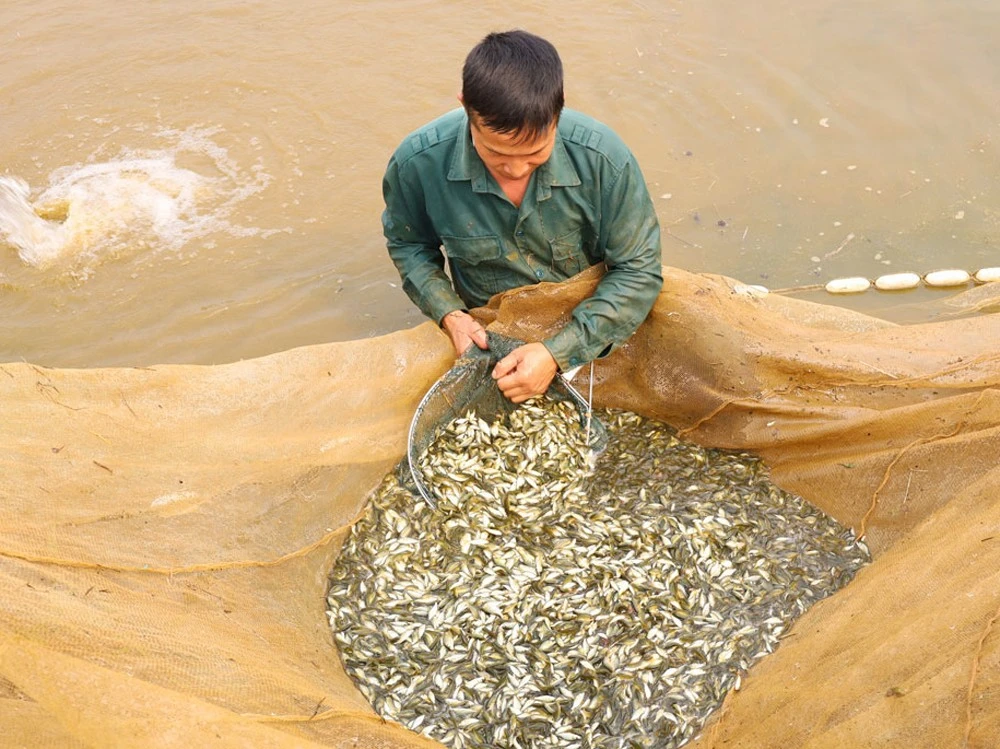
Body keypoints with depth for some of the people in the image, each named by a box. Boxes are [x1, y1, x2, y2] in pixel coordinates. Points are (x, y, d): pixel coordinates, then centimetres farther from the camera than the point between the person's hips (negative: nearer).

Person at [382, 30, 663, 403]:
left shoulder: (604, 159, -25)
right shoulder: (417, 163, -21)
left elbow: (638, 272, -16)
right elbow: (407, 244, 1)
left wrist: (558, 352, -26)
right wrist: (448, 314, -16)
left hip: (588, 331, 0)